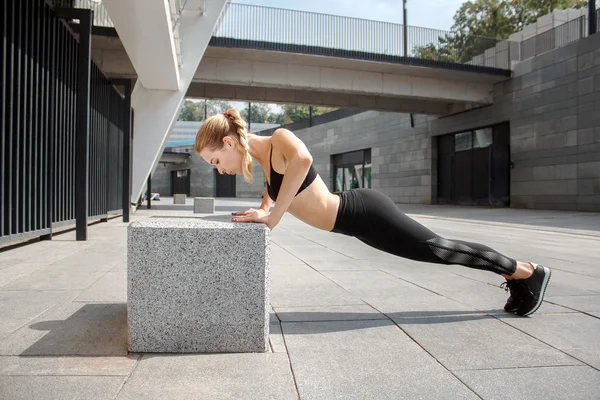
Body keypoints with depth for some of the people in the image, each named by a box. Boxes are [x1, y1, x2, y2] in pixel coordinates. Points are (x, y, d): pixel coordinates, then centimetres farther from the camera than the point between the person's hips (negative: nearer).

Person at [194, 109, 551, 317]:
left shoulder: (278, 139, -19)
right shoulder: (262, 156, 7)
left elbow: (302, 159, -42)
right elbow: (278, 188, 26)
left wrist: (272, 217, -33)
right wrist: (262, 210, 8)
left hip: (366, 214, -9)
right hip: (357, 221, 9)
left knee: (438, 249, 5)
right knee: (435, 250, 18)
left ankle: (529, 272, 26)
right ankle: (514, 275, 36)